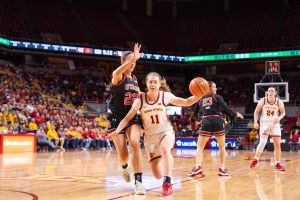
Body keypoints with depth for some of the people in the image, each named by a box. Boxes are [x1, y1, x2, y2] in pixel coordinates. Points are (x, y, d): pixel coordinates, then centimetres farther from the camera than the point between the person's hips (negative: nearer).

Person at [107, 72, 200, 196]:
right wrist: (117, 130, -23)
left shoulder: (166, 96, -9)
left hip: (166, 132, -1)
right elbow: (128, 118, -8)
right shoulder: (140, 100, -9)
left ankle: (167, 182, -32)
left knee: (164, 149, -41)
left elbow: (187, 102, -1)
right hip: (150, 136, 1)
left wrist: (199, 95, -18)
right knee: (158, 175, -3)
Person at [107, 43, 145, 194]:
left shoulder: (134, 79, 11)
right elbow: (117, 73, -37)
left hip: (132, 117, 4)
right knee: (123, 155, -4)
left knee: (135, 143, -25)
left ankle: (138, 182, -24)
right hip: (116, 118, -4)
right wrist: (133, 58, -46)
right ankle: (124, 167, 36)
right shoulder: (118, 77, -9)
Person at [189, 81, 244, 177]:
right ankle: (222, 168, 9)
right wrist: (235, 114, 10)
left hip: (206, 122, 2)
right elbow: (225, 108, -4)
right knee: (222, 146, 14)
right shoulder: (217, 97, 6)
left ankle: (198, 166, -17)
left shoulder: (201, 99, 16)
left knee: (200, 146, 5)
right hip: (217, 121, -1)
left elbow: (195, 113, 17)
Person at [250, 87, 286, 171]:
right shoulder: (262, 101, -10)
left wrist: (279, 118, -15)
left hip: (275, 124, 2)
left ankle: (277, 164, 13)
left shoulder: (279, 102, -7)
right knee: (262, 142, -17)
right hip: (264, 123, -2)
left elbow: (283, 112, 6)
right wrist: (255, 122, -9)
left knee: (277, 144, 2)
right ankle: (255, 160, -1)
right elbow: (256, 112, 1)